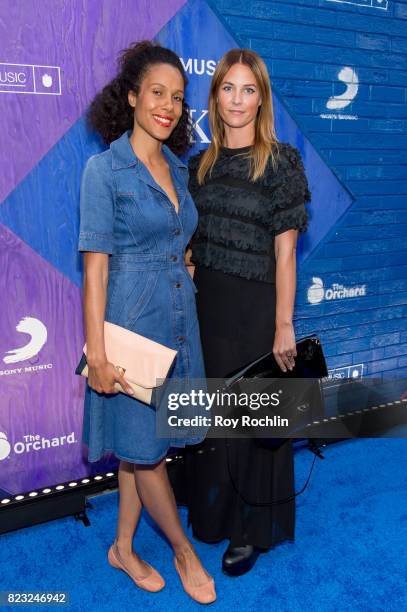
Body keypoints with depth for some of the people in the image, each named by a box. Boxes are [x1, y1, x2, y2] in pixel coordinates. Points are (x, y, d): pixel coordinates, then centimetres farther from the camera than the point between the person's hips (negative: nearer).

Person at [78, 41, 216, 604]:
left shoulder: (176, 167, 10)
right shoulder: (105, 168, -9)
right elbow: (95, 266, -14)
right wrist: (97, 352, -17)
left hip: (177, 318, 7)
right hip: (133, 320, -6)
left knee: (142, 446, 16)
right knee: (144, 448, 7)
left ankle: (124, 547, 35)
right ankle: (185, 551, 29)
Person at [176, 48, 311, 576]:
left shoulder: (281, 162, -7)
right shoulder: (201, 163, 8)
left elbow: (285, 250, -10)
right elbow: (192, 241, 10)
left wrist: (284, 326, -12)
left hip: (255, 307, -5)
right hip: (205, 304, 5)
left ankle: (252, 529, 29)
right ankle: (210, 508, 41)